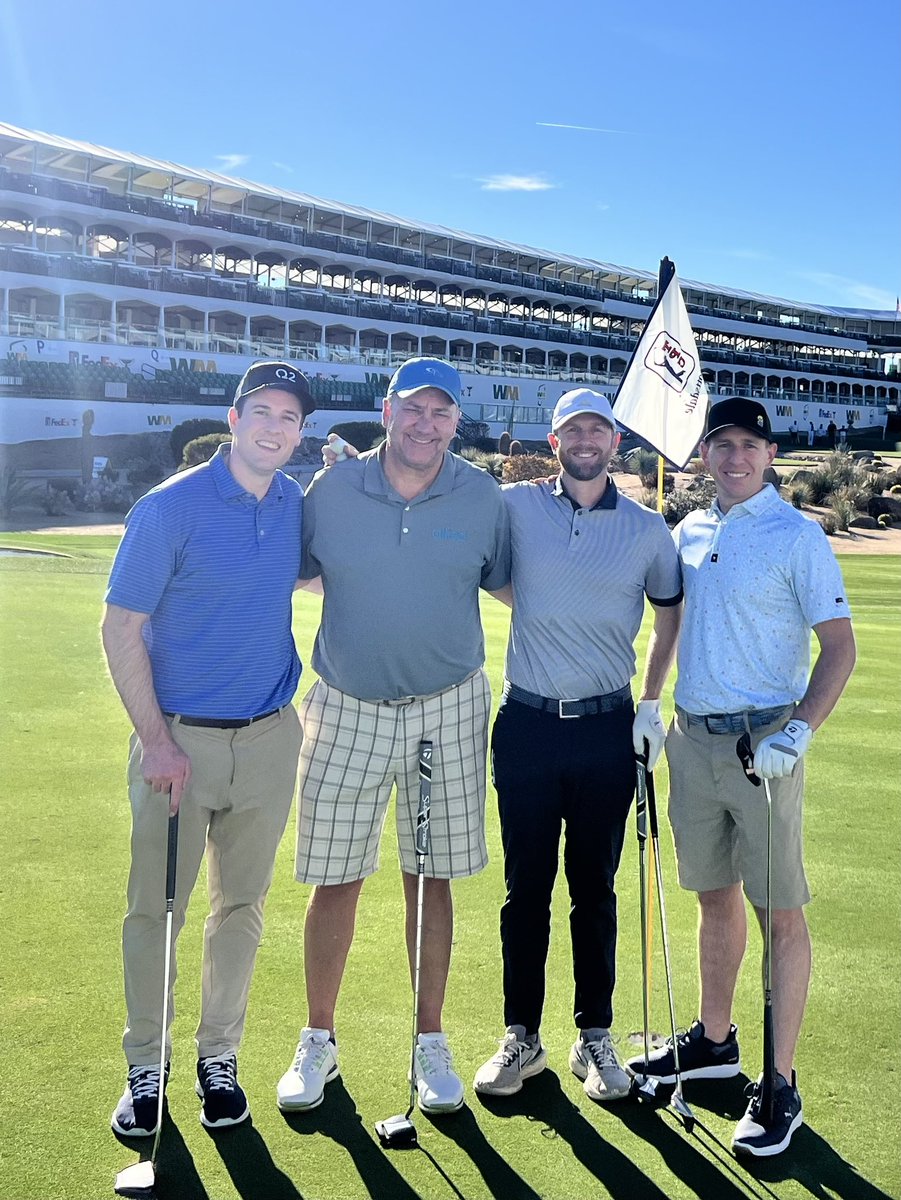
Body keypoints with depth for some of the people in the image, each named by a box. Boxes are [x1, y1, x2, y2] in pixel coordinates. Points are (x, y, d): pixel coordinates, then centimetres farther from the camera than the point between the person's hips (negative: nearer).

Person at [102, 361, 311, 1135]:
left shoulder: (300, 504, 3)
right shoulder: (169, 508, -11)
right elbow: (121, 628, -10)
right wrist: (157, 741, -14)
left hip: (269, 738, 4)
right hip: (179, 738, -4)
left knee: (241, 906, 14)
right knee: (155, 910, 6)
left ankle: (219, 1057, 30)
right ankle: (145, 1067, 25)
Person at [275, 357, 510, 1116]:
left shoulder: (483, 498, -2)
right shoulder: (332, 489, -3)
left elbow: (506, 584, 9)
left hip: (448, 710, 0)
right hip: (347, 710, 0)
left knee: (431, 878, 9)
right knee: (334, 879, 6)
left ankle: (431, 1043, 26)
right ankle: (318, 1040, 26)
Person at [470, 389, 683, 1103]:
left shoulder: (648, 529, 2)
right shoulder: (515, 506, -1)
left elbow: (672, 609, 15)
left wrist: (652, 702, 10)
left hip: (607, 729, 1)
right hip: (526, 724, 0)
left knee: (595, 889, 10)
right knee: (526, 888, 8)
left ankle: (595, 1037, 26)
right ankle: (522, 1037, 23)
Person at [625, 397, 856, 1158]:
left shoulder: (796, 536, -7)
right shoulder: (689, 532, 10)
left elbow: (840, 645, -10)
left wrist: (798, 732, -20)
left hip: (763, 743, -6)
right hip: (693, 739, 6)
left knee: (781, 913, 0)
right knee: (716, 896, 17)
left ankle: (781, 1086, 10)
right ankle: (715, 1040, 33)